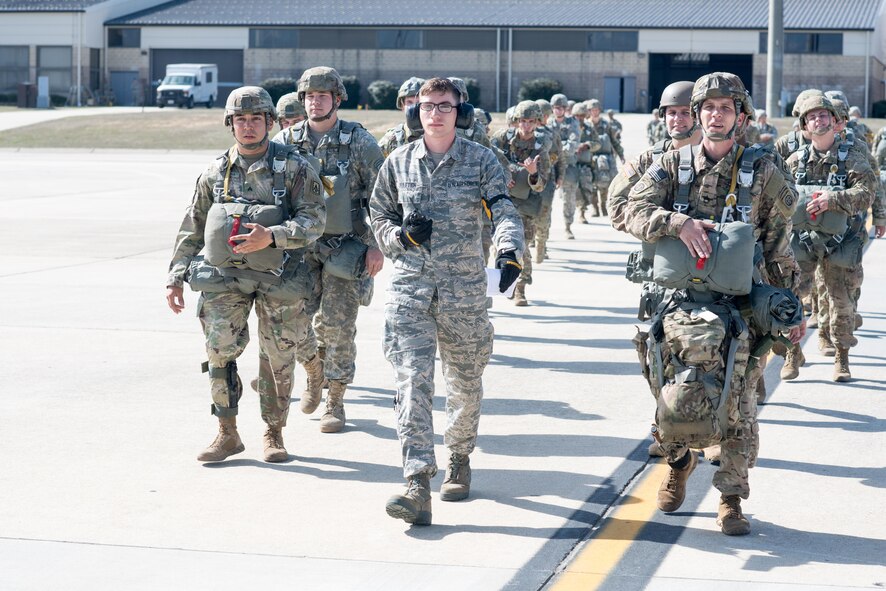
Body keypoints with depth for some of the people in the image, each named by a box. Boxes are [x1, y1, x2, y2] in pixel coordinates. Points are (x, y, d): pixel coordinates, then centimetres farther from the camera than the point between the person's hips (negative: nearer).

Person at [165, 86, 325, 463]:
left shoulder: (293, 167, 0)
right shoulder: (216, 173, 9)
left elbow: (314, 220, -9)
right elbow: (192, 231, 14)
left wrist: (271, 236, -23)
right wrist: (176, 277, 8)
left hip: (276, 277, -2)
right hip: (224, 276, 2)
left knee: (278, 358, 5)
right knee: (219, 350, -9)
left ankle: (274, 434, 20)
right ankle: (227, 434, 3)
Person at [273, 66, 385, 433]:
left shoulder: (359, 142, -2)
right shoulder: (286, 142, 4)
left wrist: (376, 246, -7)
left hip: (345, 248, -2)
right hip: (299, 247, 3)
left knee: (337, 326, -3)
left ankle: (335, 402, 10)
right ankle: (314, 372, 29)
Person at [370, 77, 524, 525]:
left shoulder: (481, 161, 1)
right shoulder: (398, 162, 7)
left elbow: (504, 212, -10)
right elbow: (379, 215, 16)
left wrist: (509, 252, -30)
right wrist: (401, 235, -6)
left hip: (464, 287, 0)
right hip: (409, 286, 1)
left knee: (465, 380, 12)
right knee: (412, 379, -12)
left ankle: (460, 459, 38)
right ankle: (418, 485, -19)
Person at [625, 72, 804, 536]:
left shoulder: (762, 174, 6)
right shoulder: (673, 166, 7)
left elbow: (779, 248, 10)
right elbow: (634, 213, -4)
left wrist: (791, 308, 9)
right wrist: (678, 221, -21)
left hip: (743, 305, 0)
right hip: (685, 301, 0)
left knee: (738, 406, -2)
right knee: (677, 402, -4)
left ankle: (731, 499, 11)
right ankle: (679, 462, 28)